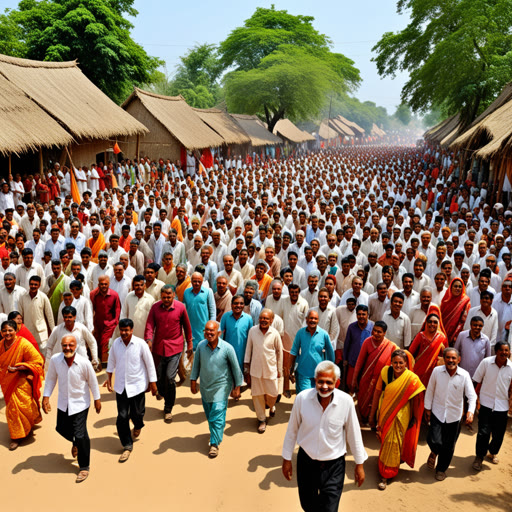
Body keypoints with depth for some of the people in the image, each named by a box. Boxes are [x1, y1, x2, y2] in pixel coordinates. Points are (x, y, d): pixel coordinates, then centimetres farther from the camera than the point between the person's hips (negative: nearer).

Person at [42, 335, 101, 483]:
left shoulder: (84, 362, -22)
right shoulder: (55, 360, -15)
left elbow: (92, 381, -8)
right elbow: (51, 379, 2)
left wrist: (97, 399, 1)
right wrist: (46, 397, -2)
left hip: (80, 403, -4)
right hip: (63, 402, 4)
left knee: (80, 434, -6)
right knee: (62, 428, 19)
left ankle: (84, 467, 13)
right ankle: (75, 443, 55)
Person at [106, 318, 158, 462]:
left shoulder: (140, 344, -15)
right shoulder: (116, 343, -5)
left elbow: (149, 363, -6)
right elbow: (111, 361, 10)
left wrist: (153, 382, -2)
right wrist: (109, 379, 14)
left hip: (137, 385, -2)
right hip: (121, 386, 2)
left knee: (136, 413, 9)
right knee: (122, 417, 0)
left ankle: (138, 426, 47)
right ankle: (127, 446, 16)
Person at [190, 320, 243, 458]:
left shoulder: (227, 348, -17)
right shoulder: (201, 346, -10)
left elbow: (235, 368, -6)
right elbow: (196, 364, 5)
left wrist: (237, 387, -2)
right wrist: (193, 381, 8)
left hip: (221, 386, -3)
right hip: (205, 386, 4)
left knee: (217, 415, -5)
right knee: (209, 415, 16)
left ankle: (215, 443, 9)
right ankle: (216, 433, 41)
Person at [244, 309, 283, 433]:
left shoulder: (275, 334, -10)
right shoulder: (253, 331, -8)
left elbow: (279, 351, 1)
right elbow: (248, 348, 3)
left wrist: (279, 369, 5)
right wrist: (246, 365, 5)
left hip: (270, 369, -1)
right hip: (255, 368, 1)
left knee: (272, 393, 6)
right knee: (257, 395, 7)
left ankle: (271, 406, 43)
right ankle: (262, 419, 26)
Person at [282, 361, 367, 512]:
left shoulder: (346, 401, -18)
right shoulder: (302, 398, -17)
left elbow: (353, 433, -3)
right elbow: (292, 430, -2)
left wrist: (359, 464, 5)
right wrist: (287, 459, 5)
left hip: (334, 465, -1)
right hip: (306, 461, 2)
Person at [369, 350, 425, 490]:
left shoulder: (412, 379, -16)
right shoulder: (385, 372, -8)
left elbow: (416, 400, -6)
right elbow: (377, 393, -1)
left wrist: (414, 419, -4)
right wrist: (372, 414, 4)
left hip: (400, 416, -3)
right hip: (384, 413, 3)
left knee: (392, 443, 1)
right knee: (385, 440, 18)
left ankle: (386, 475, 17)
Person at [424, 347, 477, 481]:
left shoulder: (464, 375, -13)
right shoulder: (437, 371, -12)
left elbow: (472, 395, -12)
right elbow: (430, 391, 0)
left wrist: (470, 411, -29)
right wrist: (427, 409, 4)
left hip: (454, 416, 1)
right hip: (437, 413, 0)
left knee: (448, 446, 10)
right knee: (434, 440, -11)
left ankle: (441, 469, 36)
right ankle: (434, 453, 27)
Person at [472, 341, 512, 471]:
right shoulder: (486, 362, -12)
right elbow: (478, 382, -2)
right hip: (486, 403, -2)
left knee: (498, 434, 11)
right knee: (484, 432, -4)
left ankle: (493, 452, 41)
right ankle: (479, 456, 17)